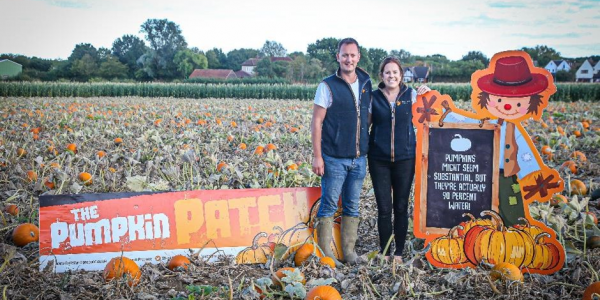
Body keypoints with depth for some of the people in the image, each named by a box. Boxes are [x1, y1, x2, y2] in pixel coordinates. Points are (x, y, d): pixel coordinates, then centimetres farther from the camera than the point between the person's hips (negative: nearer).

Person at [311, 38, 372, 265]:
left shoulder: (366, 83, 9)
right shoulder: (328, 86, -6)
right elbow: (316, 122, -7)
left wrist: (367, 148, 10)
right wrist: (317, 156, -13)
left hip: (359, 159, 5)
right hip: (334, 159, -5)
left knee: (352, 207, 11)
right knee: (328, 206, 1)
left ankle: (349, 251, 21)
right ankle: (325, 253, 11)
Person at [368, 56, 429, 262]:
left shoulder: (411, 95, 4)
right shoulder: (374, 97, 3)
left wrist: (428, 94, 1)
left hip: (405, 158, 1)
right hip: (379, 159, 0)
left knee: (401, 207, 7)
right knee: (384, 208, 2)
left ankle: (399, 252, 20)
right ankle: (384, 252, 16)